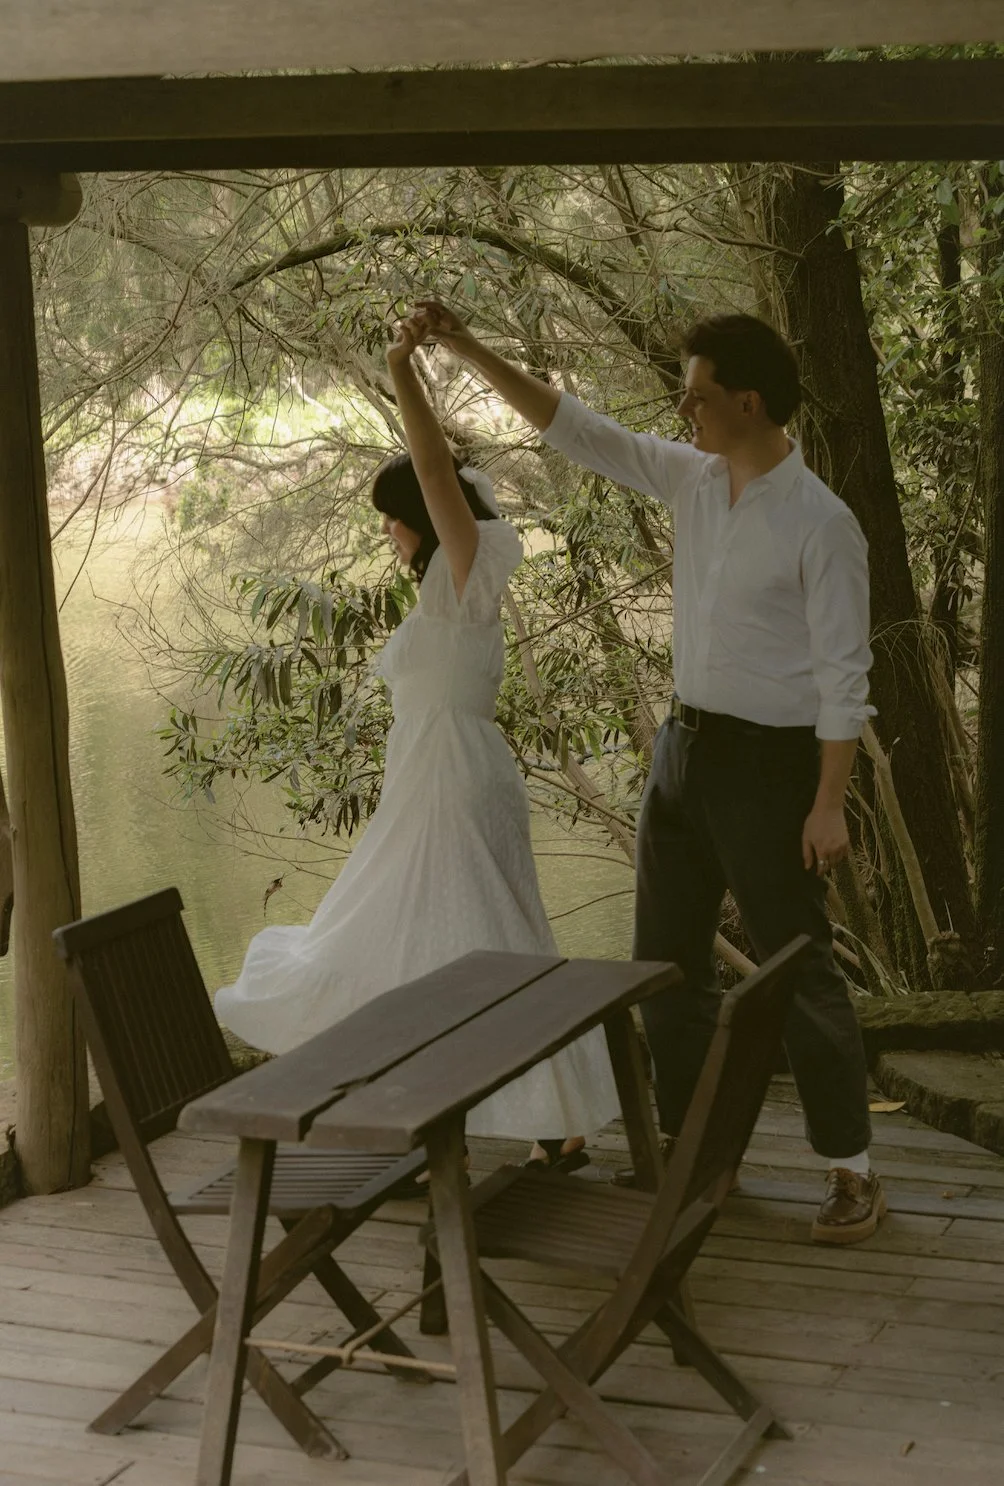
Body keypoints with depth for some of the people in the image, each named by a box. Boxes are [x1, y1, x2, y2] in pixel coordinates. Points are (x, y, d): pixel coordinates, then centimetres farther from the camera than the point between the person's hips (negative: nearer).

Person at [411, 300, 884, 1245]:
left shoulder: (819, 523, -16)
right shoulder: (691, 479, 4)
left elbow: (843, 673, -16)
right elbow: (574, 430, 7)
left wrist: (829, 804, -19)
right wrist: (468, 351, 1)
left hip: (768, 761, -8)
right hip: (684, 746, 8)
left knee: (799, 971, -2)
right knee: (667, 961, 13)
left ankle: (850, 1171, 8)